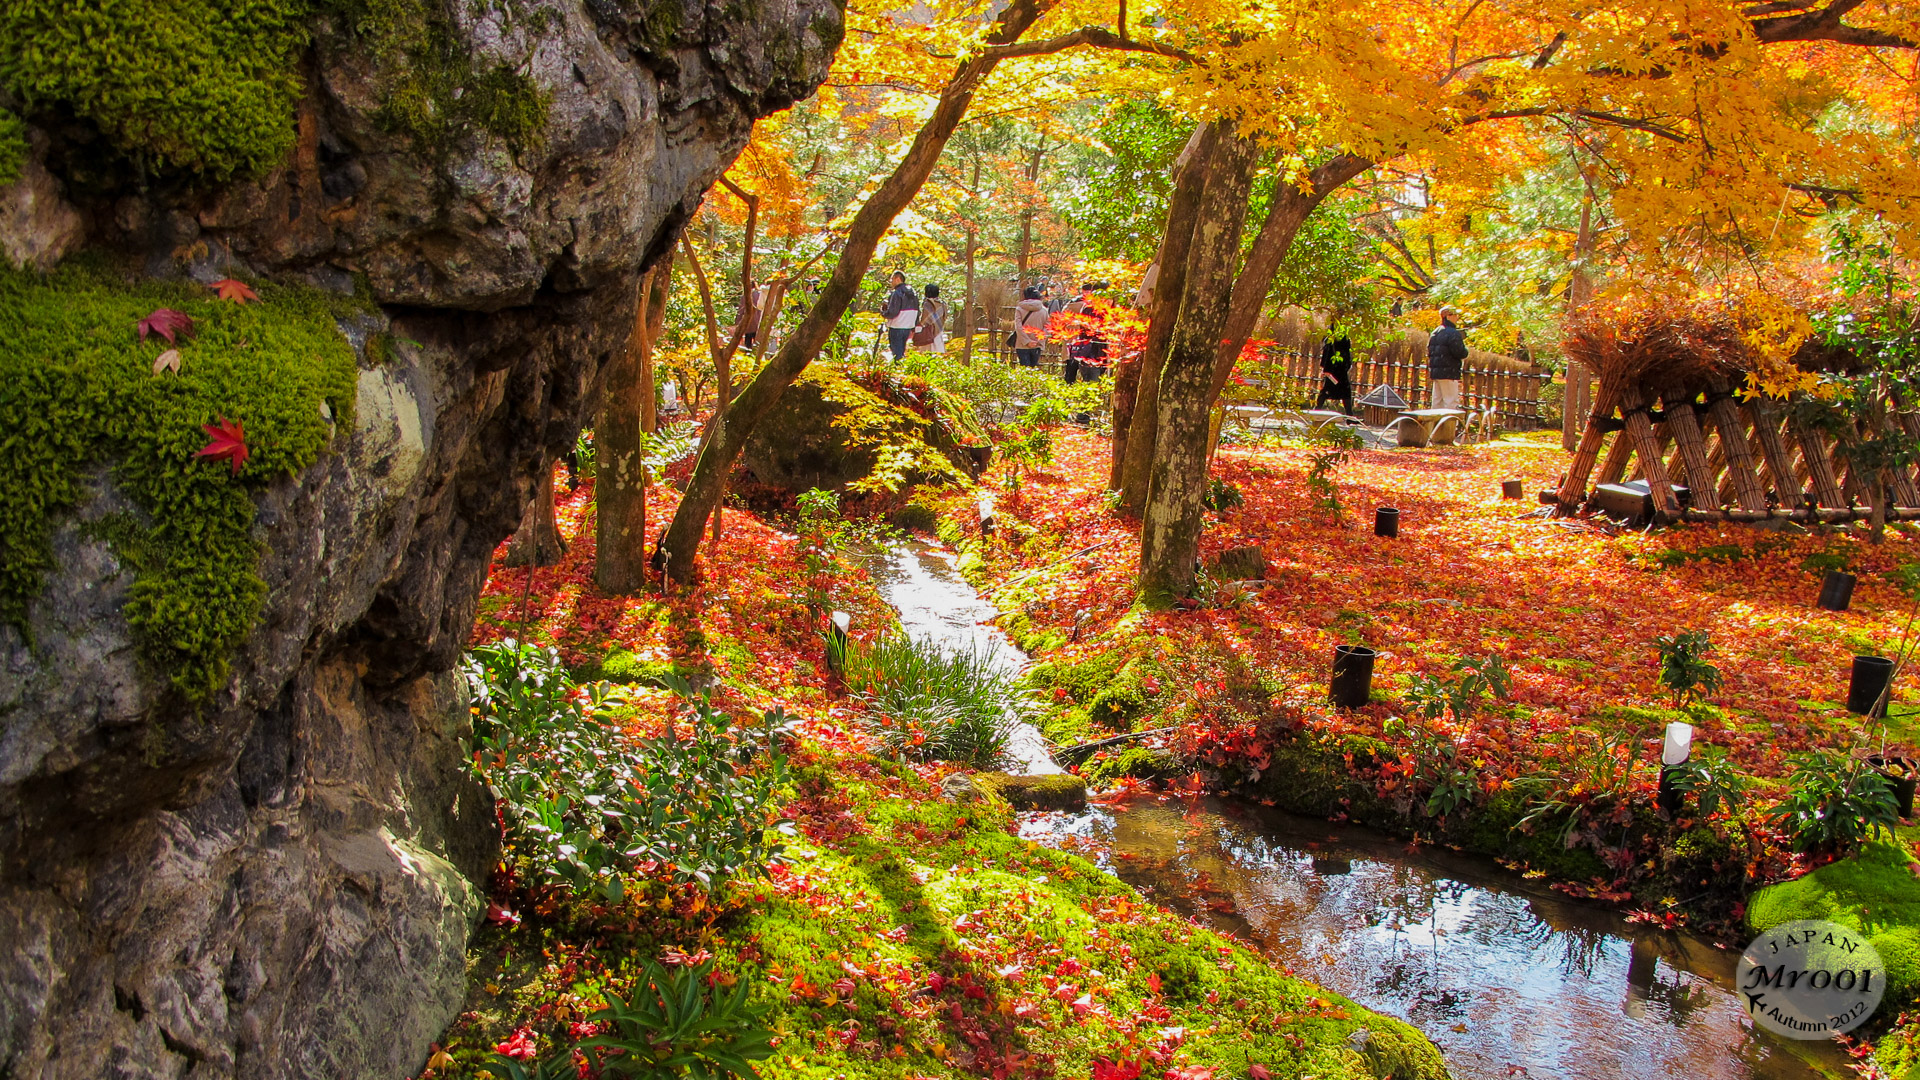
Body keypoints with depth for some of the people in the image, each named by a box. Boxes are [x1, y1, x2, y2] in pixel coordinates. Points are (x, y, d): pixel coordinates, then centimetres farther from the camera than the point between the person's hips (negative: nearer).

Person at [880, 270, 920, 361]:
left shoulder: (897, 293, -14)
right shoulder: (913, 293, 11)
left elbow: (892, 313, -20)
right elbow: (918, 313, 15)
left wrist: (882, 311, 0)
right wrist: (913, 329, 20)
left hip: (896, 328, -7)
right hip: (908, 328, 8)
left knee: (896, 354, -3)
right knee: (902, 352, 18)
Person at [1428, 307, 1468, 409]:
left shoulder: (1434, 333, 14)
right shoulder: (1453, 333, -14)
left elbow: (1429, 353, 20)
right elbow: (1460, 353, -18)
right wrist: (1465, 348, 2)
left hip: (1435, 373, 9)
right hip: (1449, 373, -9)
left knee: (1437, 402, 12)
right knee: (1451, 402, -7)